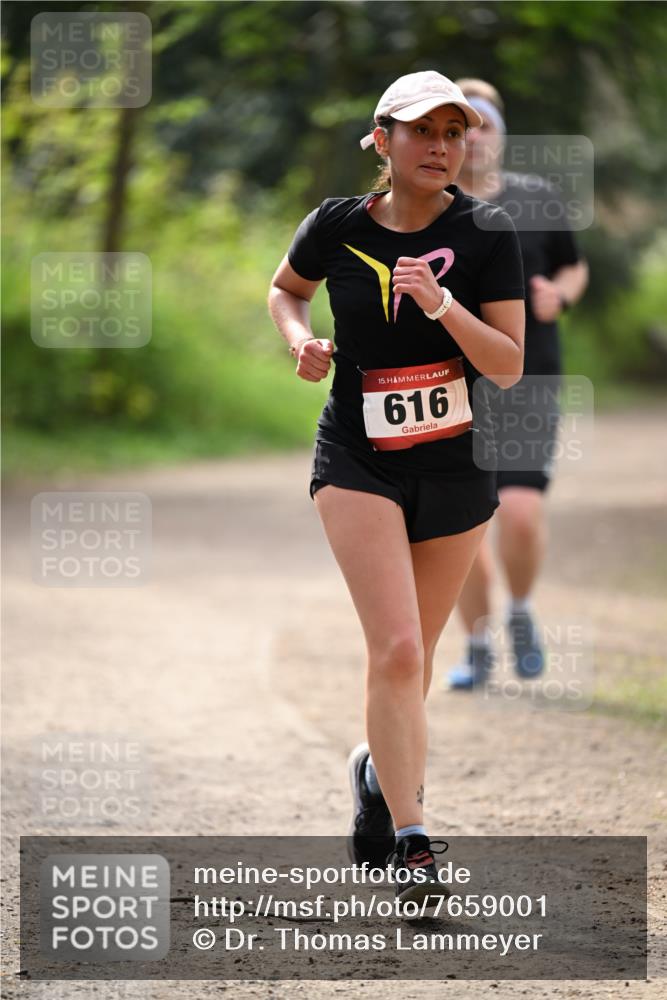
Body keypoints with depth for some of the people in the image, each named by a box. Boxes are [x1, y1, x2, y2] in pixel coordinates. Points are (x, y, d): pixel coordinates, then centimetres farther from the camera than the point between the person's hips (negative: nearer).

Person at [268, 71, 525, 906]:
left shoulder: (486, 234, -8)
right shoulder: (337, 227, -4)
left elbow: (509, 366, -12)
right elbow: (285, 288, 17)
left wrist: (440, 304, -27)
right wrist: (300, 338, -3)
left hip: (456, 468, 1)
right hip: (358, 462, -1)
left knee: (415, 654, 14)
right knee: (395, 648, -16)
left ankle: (378, 769, 43)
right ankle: (411, 846, -16)